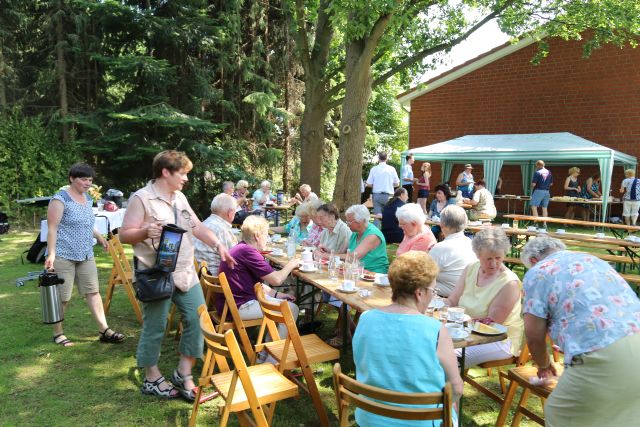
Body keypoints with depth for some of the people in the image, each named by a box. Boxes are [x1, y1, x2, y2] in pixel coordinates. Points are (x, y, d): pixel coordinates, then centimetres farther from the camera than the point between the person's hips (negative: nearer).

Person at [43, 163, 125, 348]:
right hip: (63, 256, -7)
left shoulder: (88, 199, 13)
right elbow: (52, 228, -14)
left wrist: (99, 236, 25)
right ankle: (58, 333, 18)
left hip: (86, 255, 7)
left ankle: (104, 330, 6)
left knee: (93, 291, 4)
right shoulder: (60, 199, -10)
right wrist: (51, 254, -19)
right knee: (62, 297, 2)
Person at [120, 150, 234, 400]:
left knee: (198, 320, 6)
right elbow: (124, 235, -10)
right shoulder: (141, 199, -10)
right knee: (155, 328, 6)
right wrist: (145, 232, -30)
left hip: (185, 273, 7)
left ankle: (183, 373, 22)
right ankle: (152, 379, 26)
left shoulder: (180, 197, 13)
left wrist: (218, 245, 5)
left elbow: (197, 226, 16)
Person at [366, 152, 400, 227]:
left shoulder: (374, 169, -3)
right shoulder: (391, 169, -2)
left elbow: (369, 184, -2)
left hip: (376, 195, 0)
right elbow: (397, 184, 5)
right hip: (388, 195, 0)